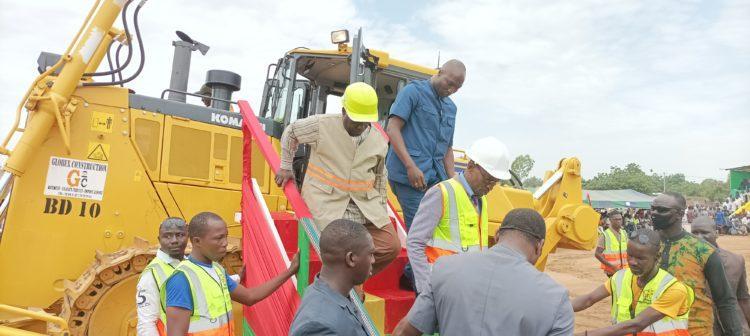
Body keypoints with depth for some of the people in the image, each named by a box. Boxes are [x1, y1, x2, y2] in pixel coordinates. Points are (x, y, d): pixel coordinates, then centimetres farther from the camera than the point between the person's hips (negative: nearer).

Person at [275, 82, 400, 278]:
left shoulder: (379, 141, 5)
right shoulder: (321, 125, -7)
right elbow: (290, 133, 10)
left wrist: (382, 207, 18)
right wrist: (286, 167, 11)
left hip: (366, 204, 5)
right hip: (328, 202, -4)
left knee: (391, 247, -6)